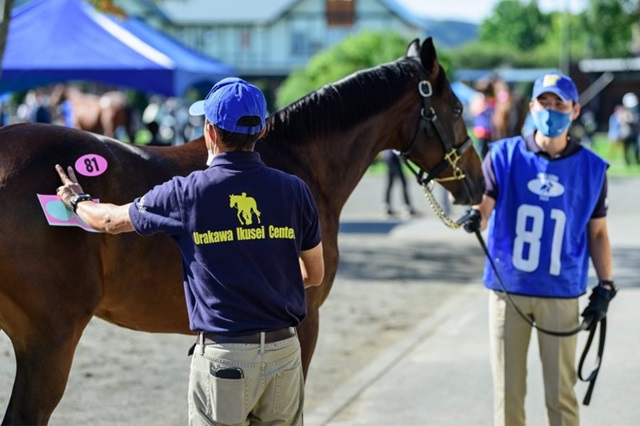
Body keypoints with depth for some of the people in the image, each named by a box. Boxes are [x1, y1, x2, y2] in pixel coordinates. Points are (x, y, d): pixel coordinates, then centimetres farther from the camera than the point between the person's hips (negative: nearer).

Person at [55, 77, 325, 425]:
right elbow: (314, 274, 8)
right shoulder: (294, 190, -3)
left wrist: (76, 200, 29)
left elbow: (110, 221, 7)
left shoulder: (187, 193, -9)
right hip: (285, 350, 3)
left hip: (223, 356, -2)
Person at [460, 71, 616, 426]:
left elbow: (597, 233, 8)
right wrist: (474, 217, -32)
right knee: (507, 391, 7)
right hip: (507, 288, 0)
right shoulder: (504, 155, -1)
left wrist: (605, 288, 3)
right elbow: (483, 204, -9)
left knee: (561, 393, 4)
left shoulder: (591, 168, 1)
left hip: (561, 293, 0)